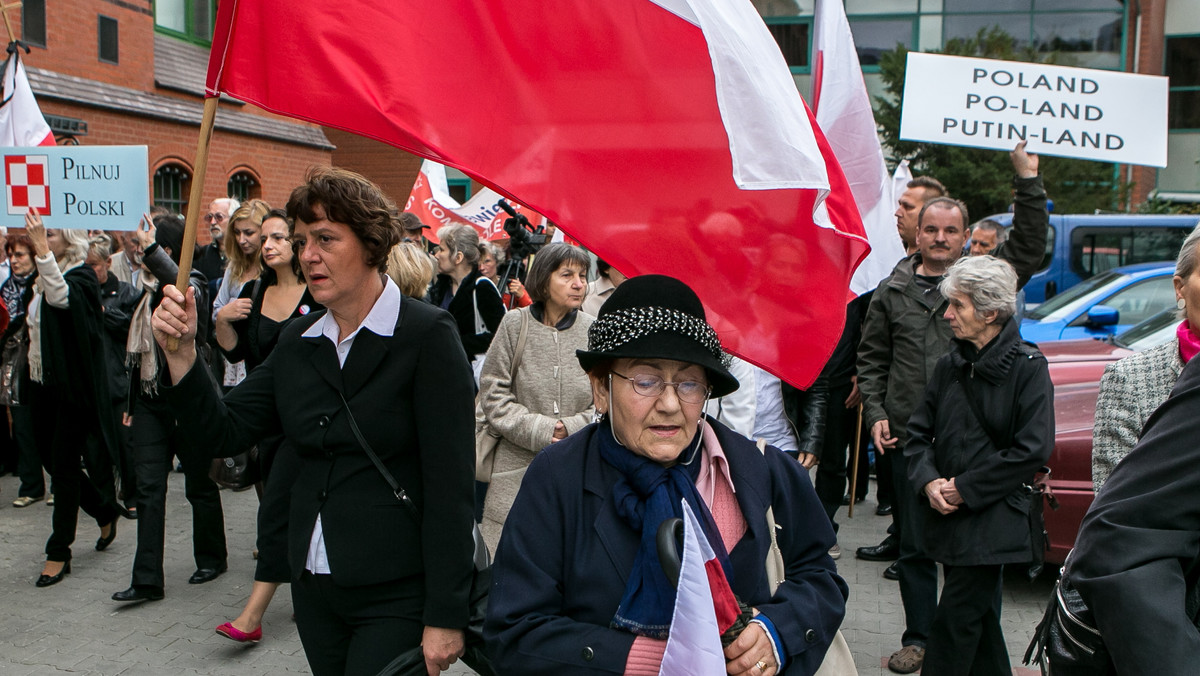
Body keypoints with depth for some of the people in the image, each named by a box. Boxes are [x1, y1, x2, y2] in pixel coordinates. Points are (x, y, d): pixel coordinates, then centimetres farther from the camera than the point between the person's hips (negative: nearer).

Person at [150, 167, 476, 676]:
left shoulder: (427, 335, -12)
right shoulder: (297, 342, 7)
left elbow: (450, 483, -15)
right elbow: (223, 433, 4)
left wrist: (444, 617, -16)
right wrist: (181, 351, -10)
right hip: (314, 588, 6)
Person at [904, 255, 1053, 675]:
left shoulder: (1027, 366, -9)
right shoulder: (951, 364, 7)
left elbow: (1032, 449, -14)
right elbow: (919, 430, 10)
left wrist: (965, 488, -13)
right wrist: (928, 481, -8)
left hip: (993, 519, -6)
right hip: (949, 514, 6)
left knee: (954, 620, -6)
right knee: (979, 618, 17)